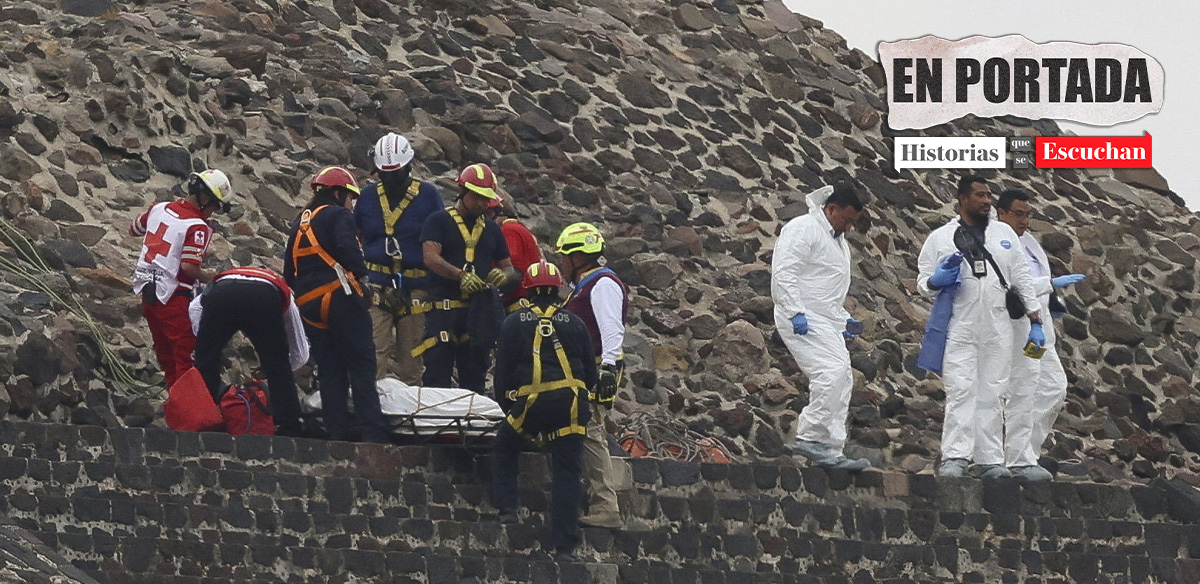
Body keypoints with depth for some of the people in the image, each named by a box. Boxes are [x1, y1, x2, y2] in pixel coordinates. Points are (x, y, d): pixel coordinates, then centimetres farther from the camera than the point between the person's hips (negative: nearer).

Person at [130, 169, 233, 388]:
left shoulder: (159, 209, 6)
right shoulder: (197, 227, -15)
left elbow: (134, 229, 22)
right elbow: (188, 267, -22)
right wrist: (212, 279, -7)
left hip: (147, 293, 8)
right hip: (173, 297, -8)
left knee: (166, 355, 16)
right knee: (185, 355, -3)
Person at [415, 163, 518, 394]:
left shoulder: (491, 230, 21)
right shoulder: (439, 221, 5)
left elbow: (509, 269, 22)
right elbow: (431, 258, -10)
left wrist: (503, 276, -4)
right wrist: (461, 275, -26)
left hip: (480, 312, 5)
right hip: (444, 309, -5)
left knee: (474, 379, 7)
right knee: (437, 376, -12)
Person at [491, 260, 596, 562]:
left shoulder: (515, 322, 7)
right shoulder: (573, 323, 11)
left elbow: (503, 370, 7)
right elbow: (590, 372, 14)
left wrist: (506, 406, 20)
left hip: (531, 402, -2)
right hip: (571, 404, 2)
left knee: (504, 446, 25)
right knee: (567, 472, 3)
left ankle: (506, 507, 12)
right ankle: (564, 546, -1)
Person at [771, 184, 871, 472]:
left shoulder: (837, 240, 23)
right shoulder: (803, 229, -8)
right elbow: (784, 272, -18)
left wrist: (843, 319, 20)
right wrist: (796, 313, -25)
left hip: (825, 321, 10)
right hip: (802, 320, -10)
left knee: (841, 382, 4)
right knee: (832, 372, -23)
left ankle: (831, 452, 6)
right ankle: (809, 436, -19)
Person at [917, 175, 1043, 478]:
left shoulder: (1004, 233, 14)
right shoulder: (940, 238, 6)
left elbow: (1022, 279, 15)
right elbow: (923, 281, 8)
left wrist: (1035, 321, 10)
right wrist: (936, 281, -16)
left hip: (997, 328, 3)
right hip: (959, 330, -3)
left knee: (992, 394, 3)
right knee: (961, 391, -10)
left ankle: (990, 460, 5)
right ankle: (954, 458, -12)